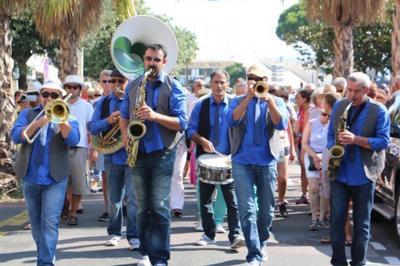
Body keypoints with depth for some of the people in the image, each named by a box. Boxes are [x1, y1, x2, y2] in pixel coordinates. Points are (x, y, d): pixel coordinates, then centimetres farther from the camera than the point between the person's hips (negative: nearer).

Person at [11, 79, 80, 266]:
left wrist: (61, 118, -23)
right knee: (36, 223, 12)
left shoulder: (68, 118, 7)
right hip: (29, 178, 2)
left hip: (55, 180, -2)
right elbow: (16, 136, -7)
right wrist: (38, 123, -19)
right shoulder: (28, 114, 9)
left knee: (50, 223, -11)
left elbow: (73, 140, -12)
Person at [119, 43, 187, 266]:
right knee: (142, 207, 10)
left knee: (160, 208, -8)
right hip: (138, 153, 4)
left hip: (162, 153, -4)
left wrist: (155, 116, -21)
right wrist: (125, 134, -1)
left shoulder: (173, 87, -2)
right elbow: (124, 116, 20)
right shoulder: (133, 86, 12)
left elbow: (182, 122, -8)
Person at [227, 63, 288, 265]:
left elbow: (281, 124, -11)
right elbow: (232, 120, -12)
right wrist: (249, 98, -19)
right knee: (247, 209, -10)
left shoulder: (276, 102, 8)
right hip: (242, 161, -1)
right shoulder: (238, 101, 8)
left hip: (267, 161, 1)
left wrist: (269, 101, -23)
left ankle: (261, 244, 31)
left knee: (266, 209, 10)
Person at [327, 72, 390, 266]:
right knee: (336, 219, 1)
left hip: (364, 175, -3)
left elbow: (383, 141, -9)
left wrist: (355, 139, -21)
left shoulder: (379, 111, -5)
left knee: (361, 224, 6)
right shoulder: (339, 106, 8)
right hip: (339, 172, 3)